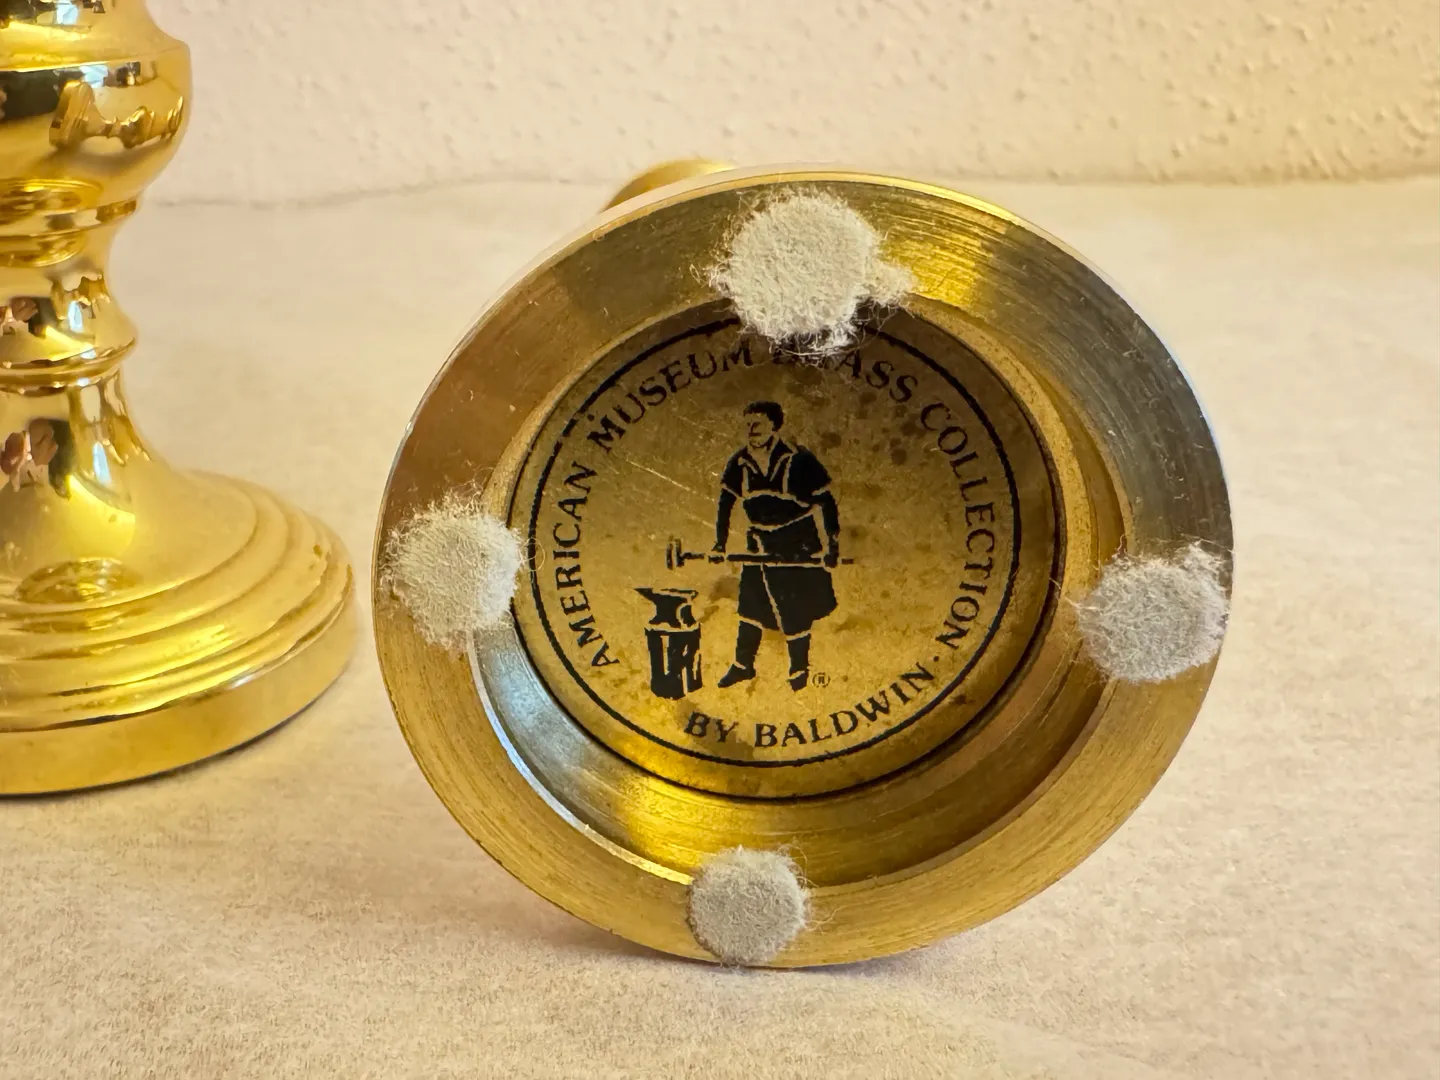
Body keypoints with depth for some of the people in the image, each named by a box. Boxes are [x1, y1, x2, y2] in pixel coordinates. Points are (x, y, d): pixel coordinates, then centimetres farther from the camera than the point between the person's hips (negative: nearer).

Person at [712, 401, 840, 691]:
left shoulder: (799, 461, -17)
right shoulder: (739, 465, -4)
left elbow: (825, 503, -12)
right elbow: (725, 504, 6)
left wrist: (832, 545, -16)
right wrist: (720, 544, 2)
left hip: (799, 546, -4)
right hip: (760, 546, 4)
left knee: (797, 610, 1)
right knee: (751, 604, 10)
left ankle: (799, 669, 19)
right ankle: (743, 665, 25)